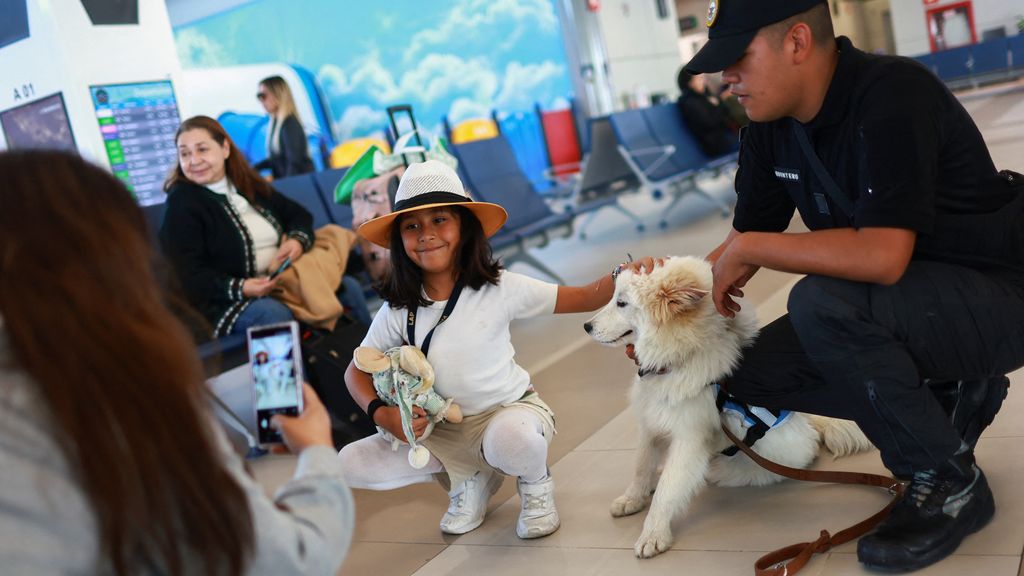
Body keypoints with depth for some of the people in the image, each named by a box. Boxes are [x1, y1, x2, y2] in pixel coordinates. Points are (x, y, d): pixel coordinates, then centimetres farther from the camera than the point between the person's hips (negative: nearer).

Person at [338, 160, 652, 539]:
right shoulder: (398, 310, -7)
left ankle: (536, 485, -1)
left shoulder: (498, 289, -14)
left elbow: (582, 298, -12)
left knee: (508, 438, -41)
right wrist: (382, 414, -17)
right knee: (350, 464, -10)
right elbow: (357, 371, 2)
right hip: (445, 432, 4)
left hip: (511, 411, -4)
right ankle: (472, 477, 9)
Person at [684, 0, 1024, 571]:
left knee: (820, 304, -33)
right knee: (752, 372, -3)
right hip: (904, 307, 8)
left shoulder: (893, 95, -26)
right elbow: (744, 239, 8)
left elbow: (882, 256, -37)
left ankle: (951, 482, -11)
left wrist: (749, 249, -25)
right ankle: (948, 398, 10)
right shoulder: (771, 129, -2)